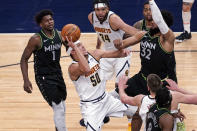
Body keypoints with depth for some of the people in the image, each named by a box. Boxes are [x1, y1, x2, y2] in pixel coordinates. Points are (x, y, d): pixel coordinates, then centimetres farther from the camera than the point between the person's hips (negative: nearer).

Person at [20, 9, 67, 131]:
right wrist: (26, 80, -20)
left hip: (57, 74, 6)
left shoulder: (59, 35, -3)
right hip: (43, 77, -6)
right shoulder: (36, 39, -18)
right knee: (58, 108, -12)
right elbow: (24, 59, -12)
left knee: (62, 105, 17)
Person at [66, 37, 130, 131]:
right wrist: (75, 47, -46)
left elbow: (114, 54, -6)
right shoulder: (73, 68, -25)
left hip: (105, 99, 7)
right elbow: (86, 69, -46)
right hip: (90, 106, -7)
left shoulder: (94, 54, -4)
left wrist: (121, 52, -31)